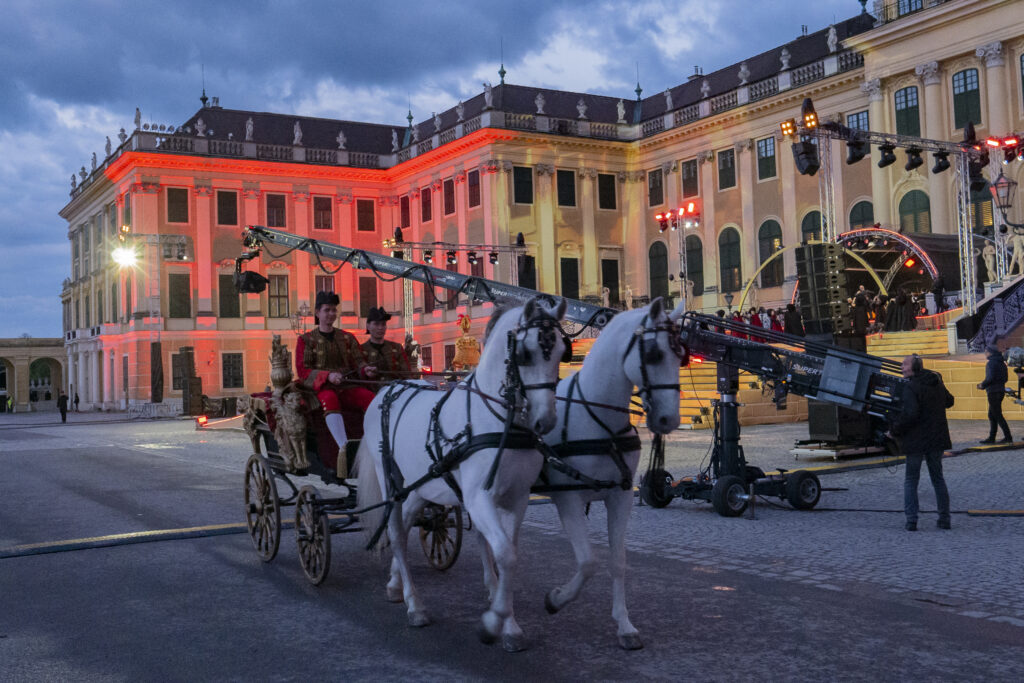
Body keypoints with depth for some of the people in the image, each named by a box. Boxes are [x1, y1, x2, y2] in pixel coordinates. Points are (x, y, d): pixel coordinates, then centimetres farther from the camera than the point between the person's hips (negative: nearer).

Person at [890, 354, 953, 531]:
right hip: (937, 439, 6)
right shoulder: (937, 383, 7)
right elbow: (949, 401, 23)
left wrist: (895, 429, -14)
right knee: (938, 478, 17)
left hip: (917, 440, -6)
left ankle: (911, 521, -1)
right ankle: (944, 519, 17)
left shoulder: (910, 388, -17)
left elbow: (911, 413, -26)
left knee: (911, 480, 5)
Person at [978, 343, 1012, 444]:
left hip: (993, 391, -9)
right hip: (1001, 390, 9)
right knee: (991, 415, 14)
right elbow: (1005, 379, 18)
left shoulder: (991, 363, -13)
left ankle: (1008, 437, -9)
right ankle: (991, 438, 16)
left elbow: (990, 378, -22)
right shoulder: (1002, 363, 14)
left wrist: (983, 385, -4)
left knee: (998, 415, -7)